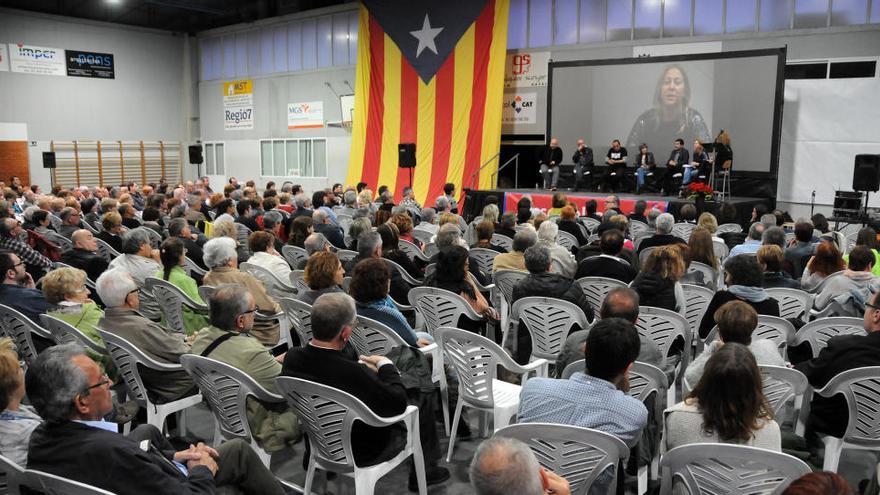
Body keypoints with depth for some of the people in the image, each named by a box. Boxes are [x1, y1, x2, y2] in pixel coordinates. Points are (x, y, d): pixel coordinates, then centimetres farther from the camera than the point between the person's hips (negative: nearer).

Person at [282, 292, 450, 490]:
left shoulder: (292, 358, -20)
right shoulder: (352, 373, -40)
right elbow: (399, 402, -26)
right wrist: (386, 365, -12)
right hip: (361, 453, -6)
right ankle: (423, 471, 32)